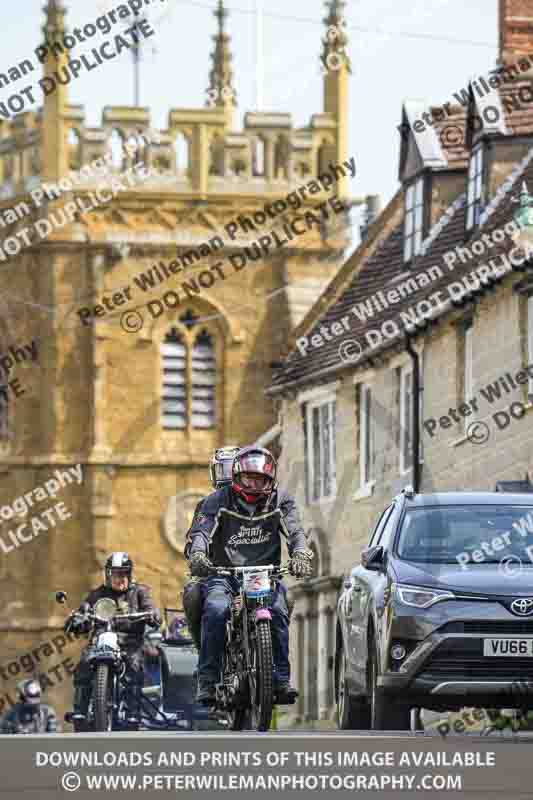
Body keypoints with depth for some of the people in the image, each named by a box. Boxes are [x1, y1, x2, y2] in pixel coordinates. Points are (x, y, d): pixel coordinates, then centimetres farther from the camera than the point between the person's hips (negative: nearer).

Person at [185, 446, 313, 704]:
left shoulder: (280, 501, 8)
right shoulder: (218, 501, 2)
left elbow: (295, 531, -5)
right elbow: (200, 530, -12)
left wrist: (301, 554, -29)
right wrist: (197, 554, -36)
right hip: (224, 574, -1)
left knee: (278, 612, -28)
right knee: (215, 610, -30)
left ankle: (281, 678, -20)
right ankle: (207, 679, -25)